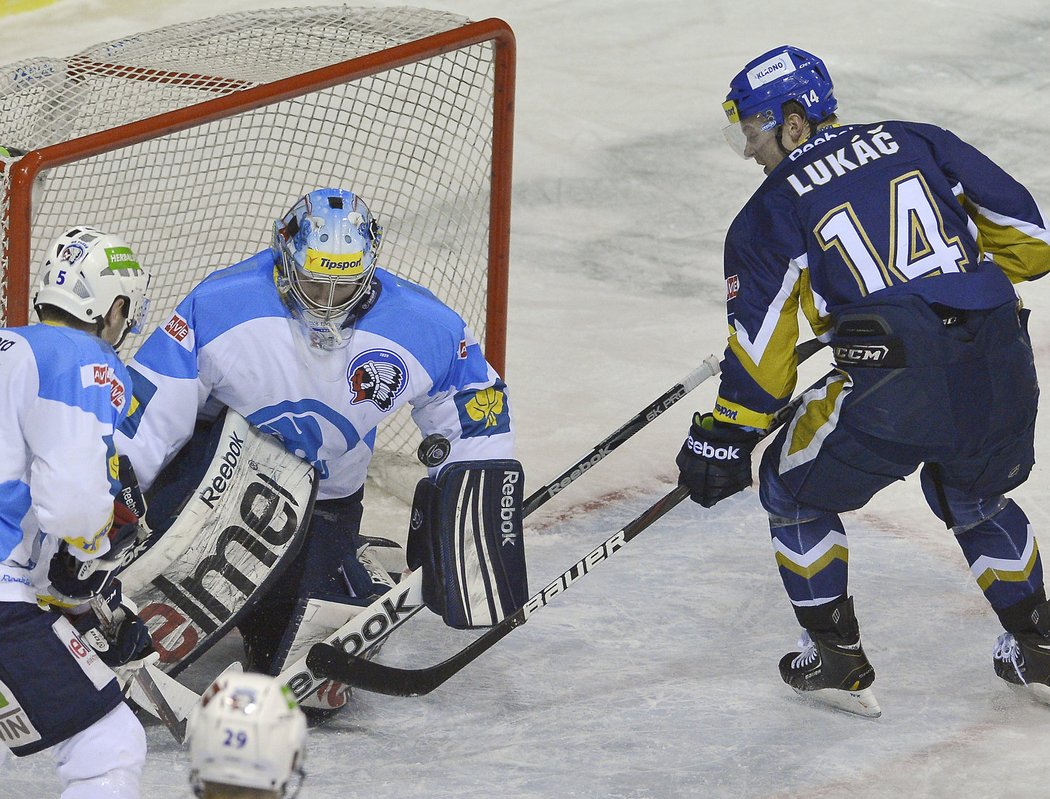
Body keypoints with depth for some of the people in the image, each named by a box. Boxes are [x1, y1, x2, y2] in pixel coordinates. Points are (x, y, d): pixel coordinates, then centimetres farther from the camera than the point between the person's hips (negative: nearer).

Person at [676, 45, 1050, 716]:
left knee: (795, 489, 22)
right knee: (973, 497, 34)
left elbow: (763, 354, 4)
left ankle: (839, 661, 23)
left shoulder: (773, 210, 8)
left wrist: (722, 441, 16)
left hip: (897, 390, -4)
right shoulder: (917, 143, 16)